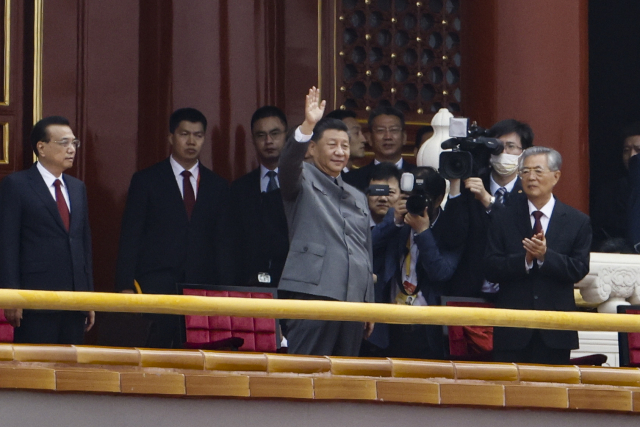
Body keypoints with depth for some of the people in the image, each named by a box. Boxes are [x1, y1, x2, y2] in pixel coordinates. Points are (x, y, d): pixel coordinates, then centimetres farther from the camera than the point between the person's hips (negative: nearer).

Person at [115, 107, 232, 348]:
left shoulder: (217, 187, 15)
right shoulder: (146, 181, 7)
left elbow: (222, 243, 13)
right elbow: (130, 238, 3)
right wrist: (125, 286, -6)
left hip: (202, 287, 2)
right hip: (156, 286, -2)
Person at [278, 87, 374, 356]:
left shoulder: (357, 198, 27)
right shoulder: (304, 180, 9)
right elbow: (289, 161, -16)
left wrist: (369, 303, 19)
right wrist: (307, 126, -32)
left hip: (352, 297, 6)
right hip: (312, 291, -6)